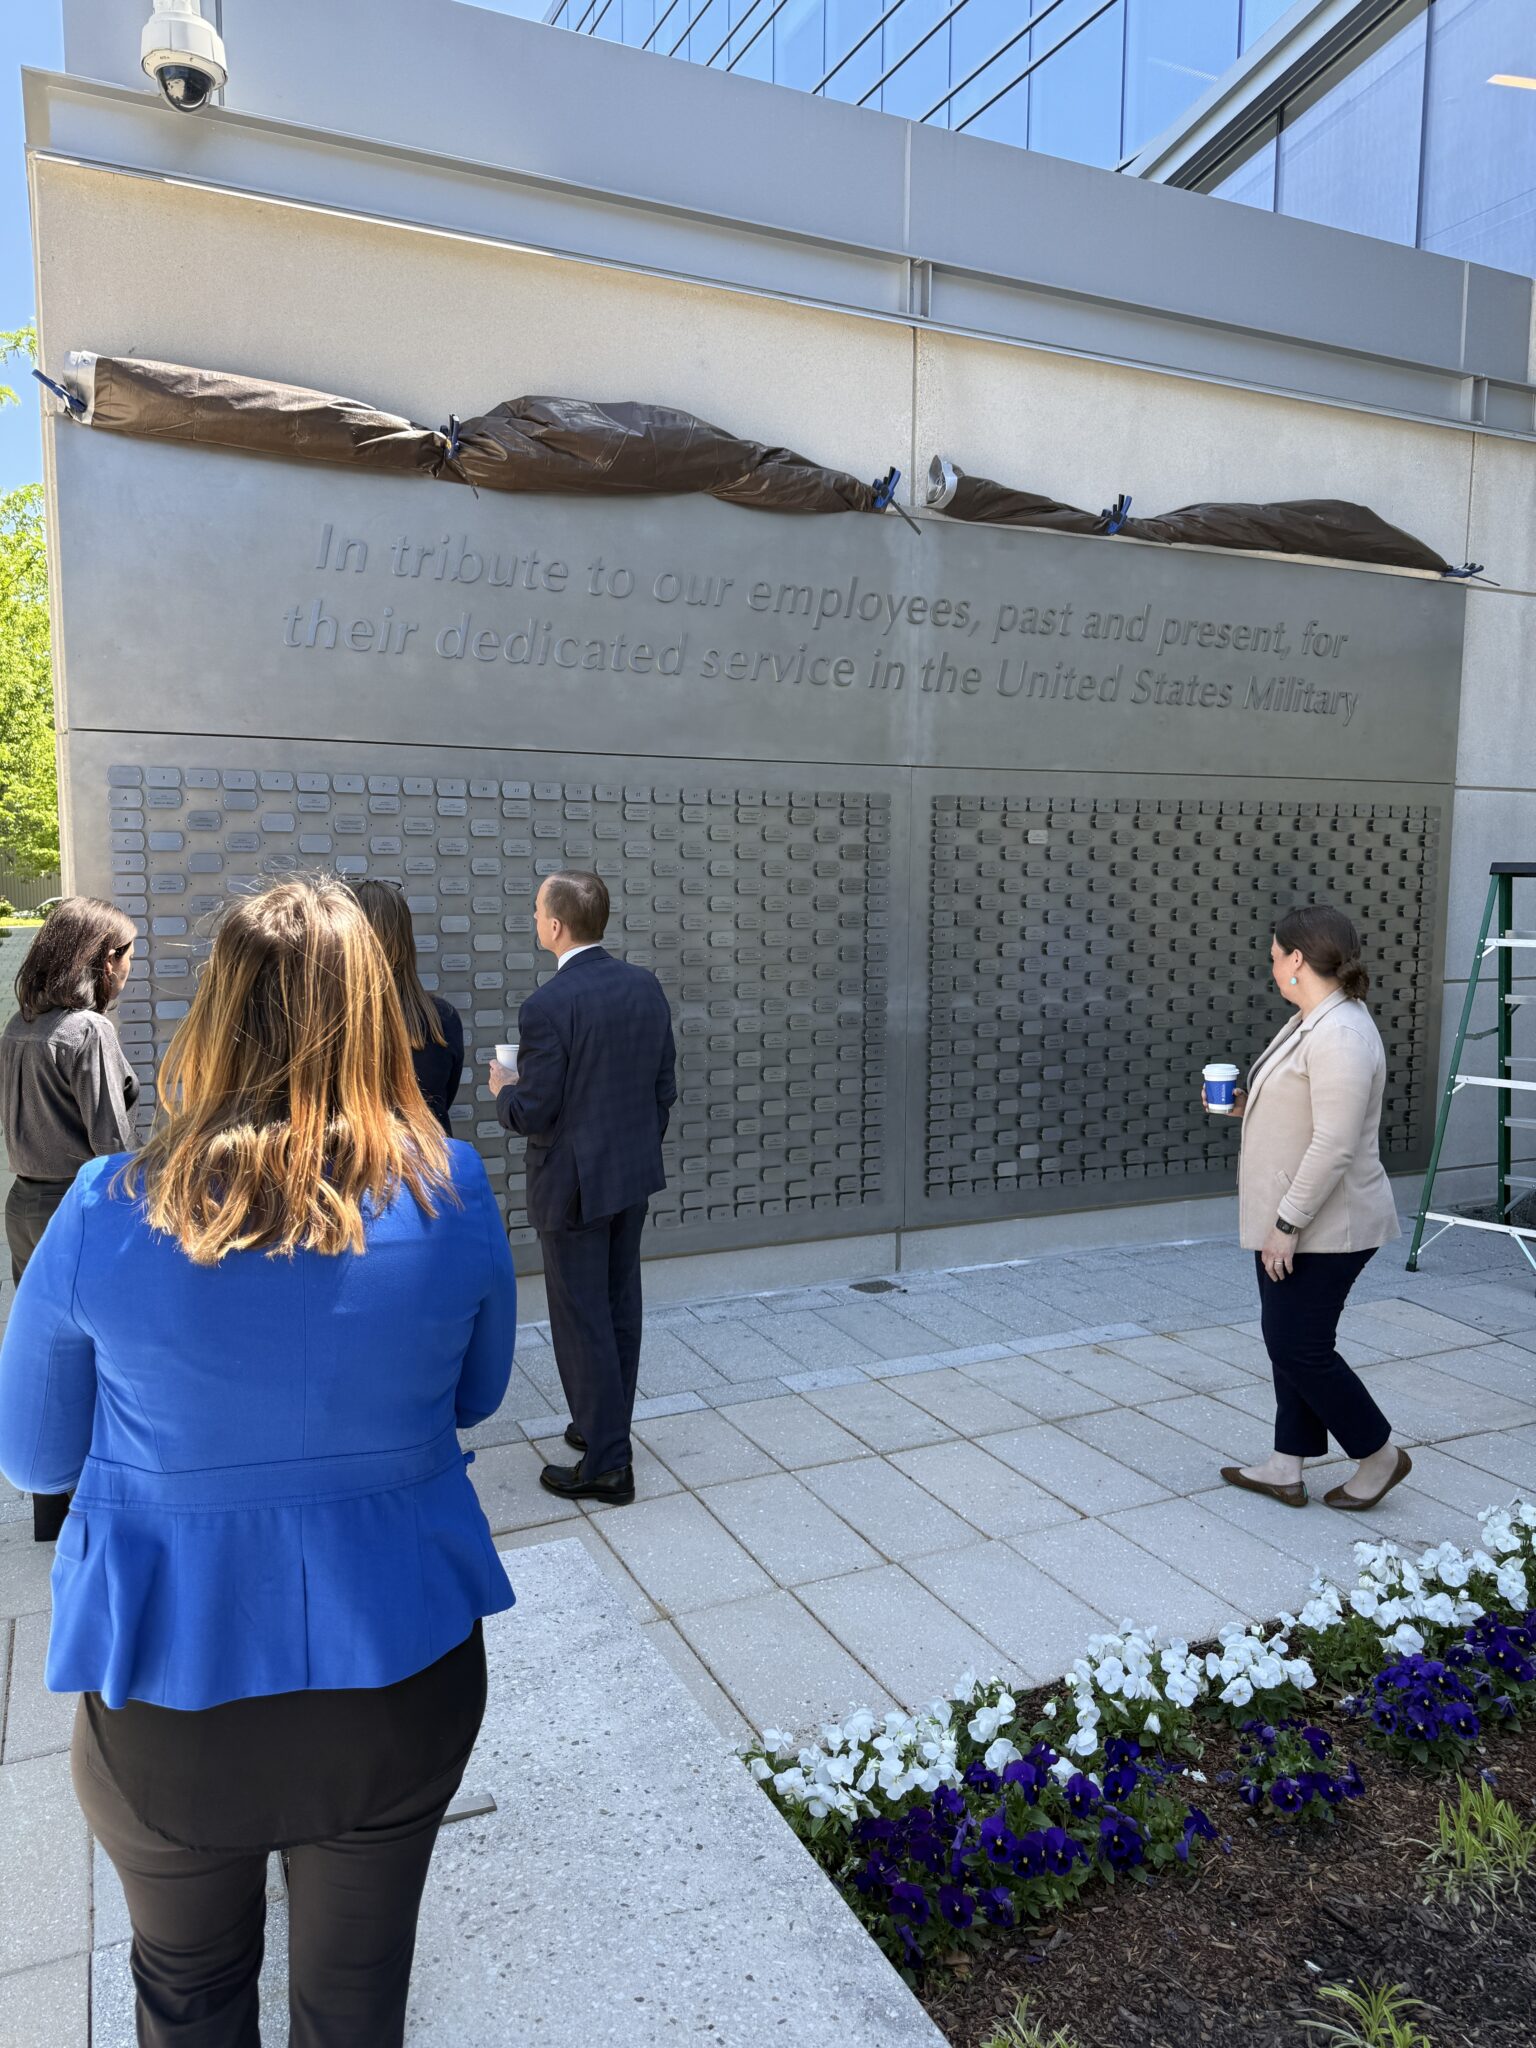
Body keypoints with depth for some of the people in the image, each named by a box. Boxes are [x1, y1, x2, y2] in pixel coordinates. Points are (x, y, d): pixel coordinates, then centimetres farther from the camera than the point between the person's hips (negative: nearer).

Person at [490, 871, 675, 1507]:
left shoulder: (547, 1006, -21)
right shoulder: (646, 987, 0)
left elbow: (532, 1114, -19)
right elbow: (665, 1087, 7)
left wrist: (503, 1091, 3)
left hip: (573, 1186, -7)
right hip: (634, 1175, 7)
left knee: (582, 1322, 4)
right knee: (621, 1309, 18)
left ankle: (606, 1466, 12)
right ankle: (609, 1430, 34)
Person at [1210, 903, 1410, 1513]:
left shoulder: (1340, 1036, -24)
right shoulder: (1313, 1022, 10)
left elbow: (1334, 1146, -27)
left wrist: (1288, 1223, -24)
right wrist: (1248, 1104, 10)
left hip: (1323, 1228, -10)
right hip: (1292, 1220, 10)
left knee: (1299, 1348, 0)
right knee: (1288, 1341, 15)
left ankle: (1379, 1455, 19)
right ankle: (1285, 1469, 25)